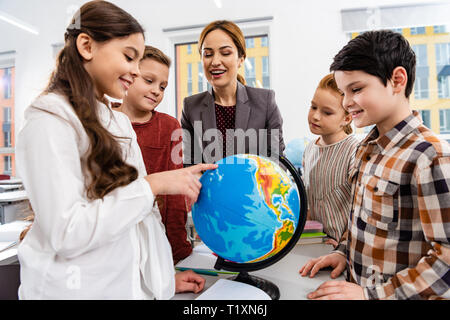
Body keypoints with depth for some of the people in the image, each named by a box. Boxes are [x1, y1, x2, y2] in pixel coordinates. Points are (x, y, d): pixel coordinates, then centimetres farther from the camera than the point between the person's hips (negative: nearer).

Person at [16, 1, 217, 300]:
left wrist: (164, 276, 10)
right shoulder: (51, 117, -14)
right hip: (77, 287, -6)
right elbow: (66, 233, -22)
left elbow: (137, 209, 10)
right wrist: (152, 185, -23)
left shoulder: (119, 122, 8)